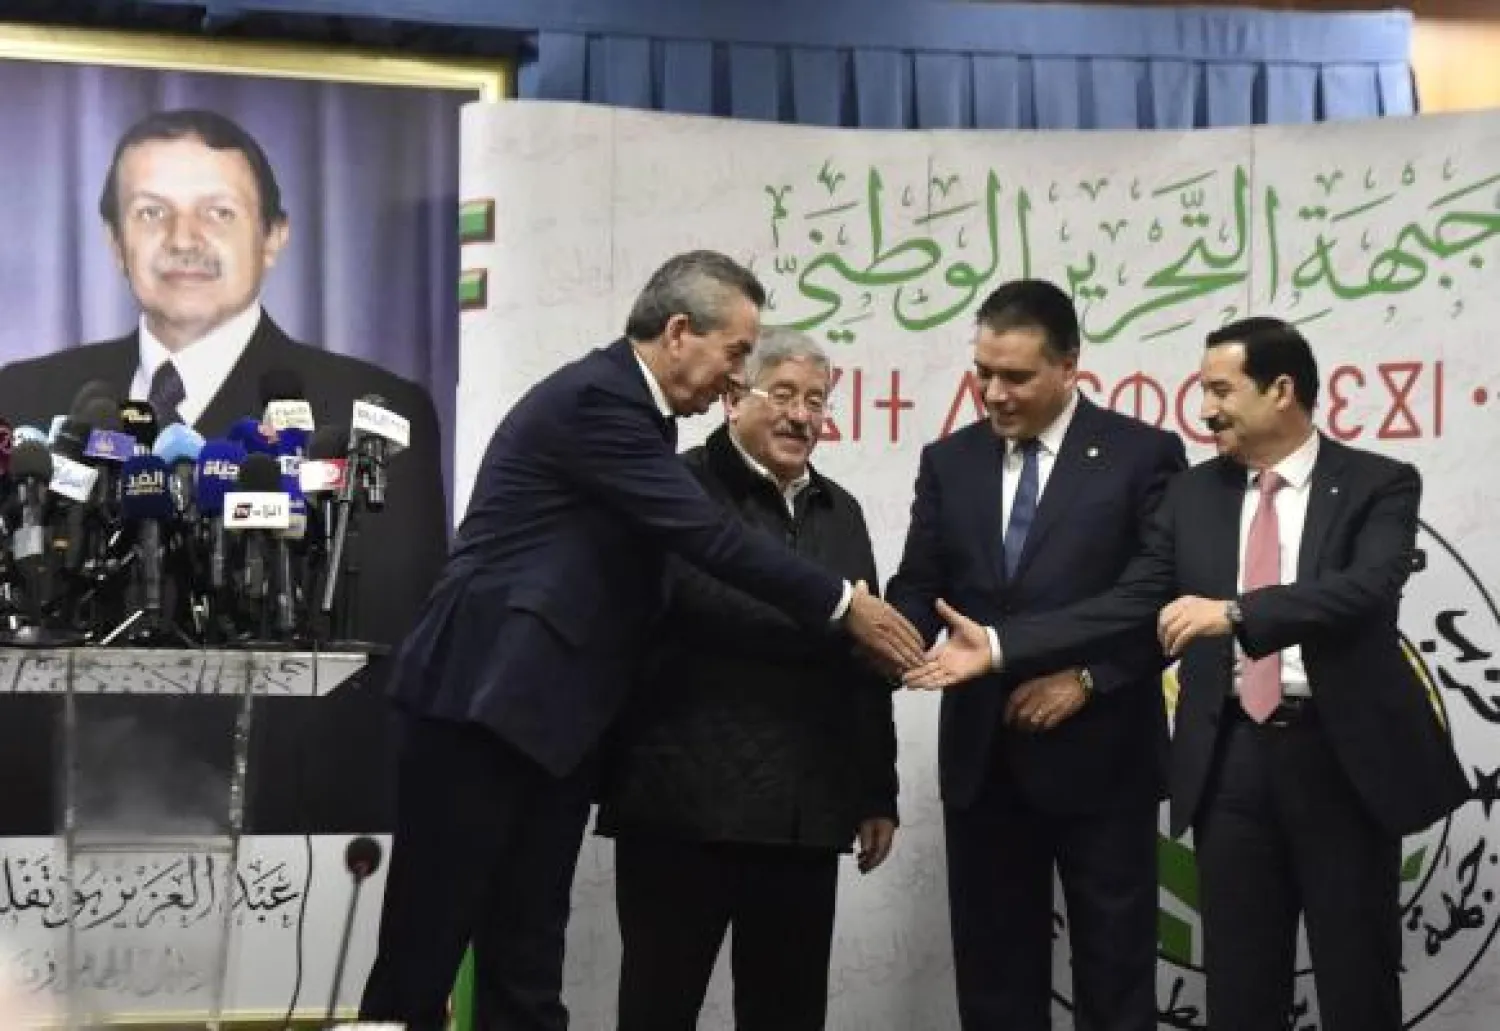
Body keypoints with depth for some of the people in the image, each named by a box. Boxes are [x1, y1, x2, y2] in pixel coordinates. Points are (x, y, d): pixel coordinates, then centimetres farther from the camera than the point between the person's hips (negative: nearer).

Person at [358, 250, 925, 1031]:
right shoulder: (593, 397, -15)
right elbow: (709, 538, -18)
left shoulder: (628, 408, 14)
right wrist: (844, 604, -12)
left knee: (528, 959, 7)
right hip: (486, 703, -9)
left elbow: (689, 546, 18)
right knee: (426, 947, -3)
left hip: (550, 710, 9)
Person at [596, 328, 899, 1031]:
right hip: (686, 800, -6)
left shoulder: (839, 510, 18)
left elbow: (865, 659, 17)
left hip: (806, 813, 6)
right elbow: (701, 602, -16)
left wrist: (878, 791, 13)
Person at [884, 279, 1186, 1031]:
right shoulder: (949, 462, 10)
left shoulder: (1141, 455, -3)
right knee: (992, 969, 9)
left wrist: (1088, 677, -15)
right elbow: (919, 587, 5)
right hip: (983, 756, 4)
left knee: (1113, 970, 4)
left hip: (1098, 754, -4)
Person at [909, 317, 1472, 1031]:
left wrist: (1234, 611, -31)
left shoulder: (1379, 485, -3)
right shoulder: (1194, 493, 9)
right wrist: (998, 646, -7)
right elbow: (1129, 604, 3)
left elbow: (1366, 590, -20)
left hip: (1344, 753, -3)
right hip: (1233, 756, 3)